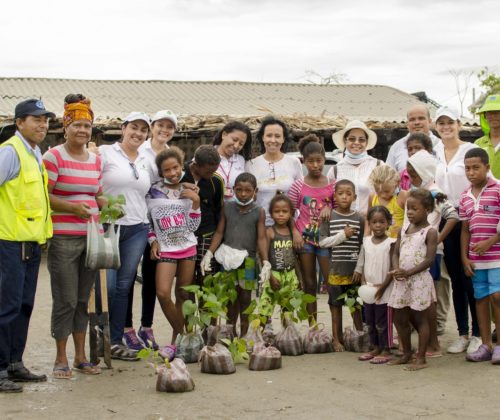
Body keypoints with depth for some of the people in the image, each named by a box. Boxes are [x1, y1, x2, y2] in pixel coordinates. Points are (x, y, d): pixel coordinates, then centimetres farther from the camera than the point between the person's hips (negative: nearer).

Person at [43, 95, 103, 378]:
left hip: (91, 237, 6)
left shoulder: (96, 160, 12)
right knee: (66, 300, -2)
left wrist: (108, 206, 2)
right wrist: (72, 207, -21)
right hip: (63, 239, -6)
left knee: (84, 299, 12)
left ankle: (81, 356, 21)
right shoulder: (54, 157, -7)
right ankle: (61, 359, 10)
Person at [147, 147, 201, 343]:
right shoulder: (153, 191, 0)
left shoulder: (188, 192, 6)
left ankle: (177, 338, 17)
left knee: (183, 295, 5)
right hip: (165, 249, -2)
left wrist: (196, 202, -8)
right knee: (163, 293, -17)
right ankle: (180, 333, 1)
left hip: (188, 247, 2)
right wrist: (153, 241, -4)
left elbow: (193, 226, 2)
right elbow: (146, 219, 6)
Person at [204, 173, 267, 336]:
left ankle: (244, 334, 15)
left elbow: (261, 238, -7)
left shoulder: (259, 212, -3)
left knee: (245, 296, 5)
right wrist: (209, 254, -5)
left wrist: (265, 261, -16)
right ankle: (231, 333, 22)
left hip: (248, 259, -2)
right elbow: (219, 232, 3)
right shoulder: (227, 208, 2)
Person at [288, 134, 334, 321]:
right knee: (309, 285, 8)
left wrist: (329, 209, -15)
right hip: (304, 238, 0)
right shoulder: (298, 185, -2)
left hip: (325, 237, 0)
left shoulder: (332, 185, -1)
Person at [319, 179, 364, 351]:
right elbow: (322, 241, -7)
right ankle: (337, 339, 16)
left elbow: (363, 245, 4)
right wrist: (343, 235, -14)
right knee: (336, 305, 7)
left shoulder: (359, 219, 2)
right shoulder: (329, 217, -2)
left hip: (354, 269, 1)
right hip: (336, 269, -1)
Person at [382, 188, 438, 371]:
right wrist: (396, 270, -11)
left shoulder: (430, 232, -7)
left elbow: (429, 259, -14)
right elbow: (396, 253, 9)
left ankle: (421, 358, 6)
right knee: (400, 319, 12)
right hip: (401, 280, 7)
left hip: (419, 280, -7)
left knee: (420, 319, 0)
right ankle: (406, 354, 26)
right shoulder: (403, 231, 12)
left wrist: (409, 272, -20)